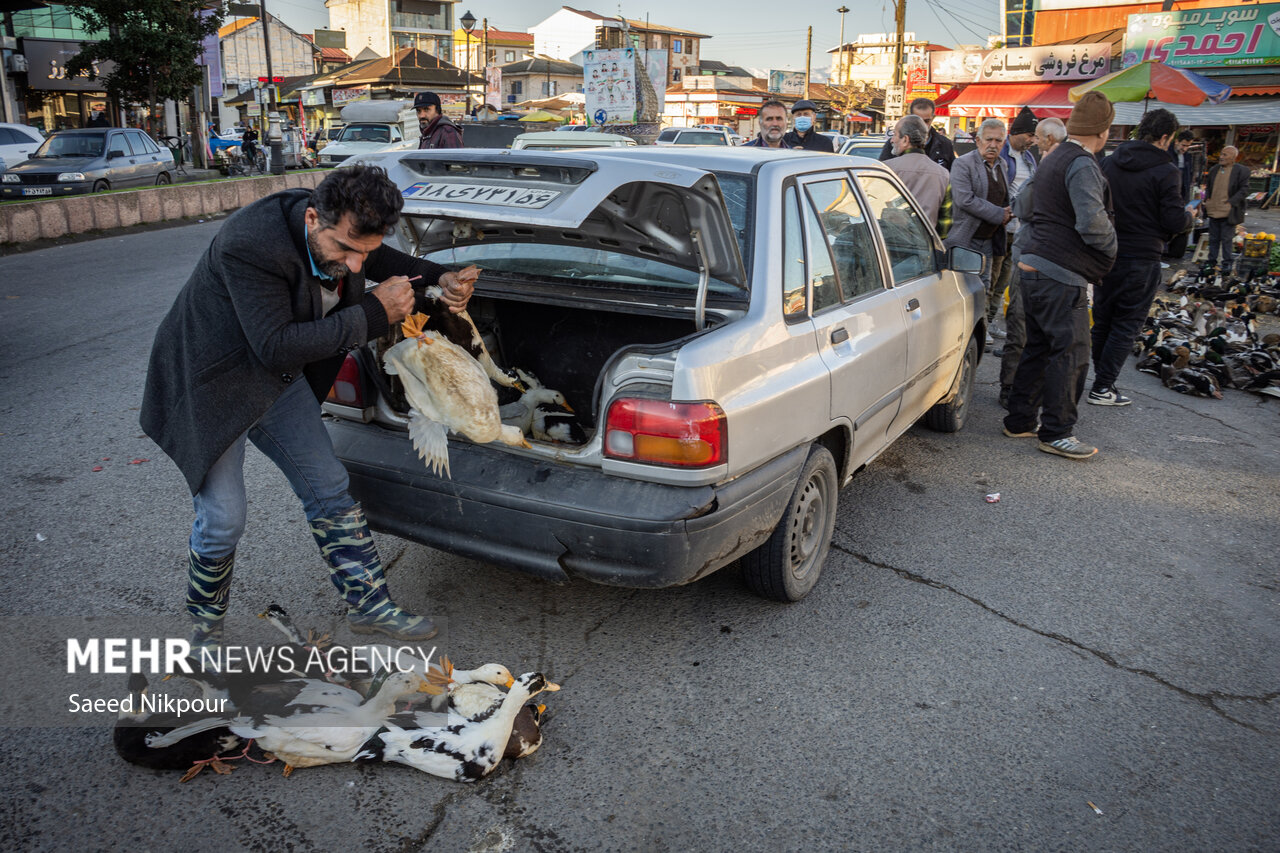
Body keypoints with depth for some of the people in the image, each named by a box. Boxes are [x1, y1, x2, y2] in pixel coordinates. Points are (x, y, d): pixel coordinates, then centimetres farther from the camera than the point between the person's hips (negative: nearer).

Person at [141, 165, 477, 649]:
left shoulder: (341, 230, -13)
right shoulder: (250, 245, -35)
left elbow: (381, 260, 11)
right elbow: (275, 348, -37)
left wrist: (439, 281, -8)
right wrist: (374, 314, -35)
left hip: (279, 382, 7)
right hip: (212, 386, -7)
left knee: (329, 491, 9)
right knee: (223, 520, -3)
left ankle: (369, 604, 23)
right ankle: (204, 622, 26)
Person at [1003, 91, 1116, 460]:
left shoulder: (1052, 160, 17)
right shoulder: (1082, 164, -14)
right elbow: (1092, 222, -25)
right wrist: (1110, 249, -7)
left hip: (1034, 267, 10)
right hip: (1061, 276, -10)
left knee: (1039, 346, 17)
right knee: (1071, 352, -3)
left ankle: (1020, 420, 23)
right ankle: (1056, 432, 3)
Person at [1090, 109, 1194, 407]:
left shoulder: (1110, 161, 4)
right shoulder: (1165, 172, -14)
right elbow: (1174, 222, -13)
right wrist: (1188, 214, 8)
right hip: (1141, 258, -6)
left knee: (1102, 318, 16)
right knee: (1126, 324, 3)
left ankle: (1100, 375, 26)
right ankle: (1102, 388, 2)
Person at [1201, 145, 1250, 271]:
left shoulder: (1241, 171, -8)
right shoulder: (1214, 170, 8)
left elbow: (1244, 189, -9)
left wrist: (1231, 202, -17)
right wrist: (1207, 198, 3)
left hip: (1228, 212, -5)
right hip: (1213, 211, 5)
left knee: (1226, 239, 2)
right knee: (1213, 238, 13)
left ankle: (1227, 262, 12)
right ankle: (1212, 261, 23)